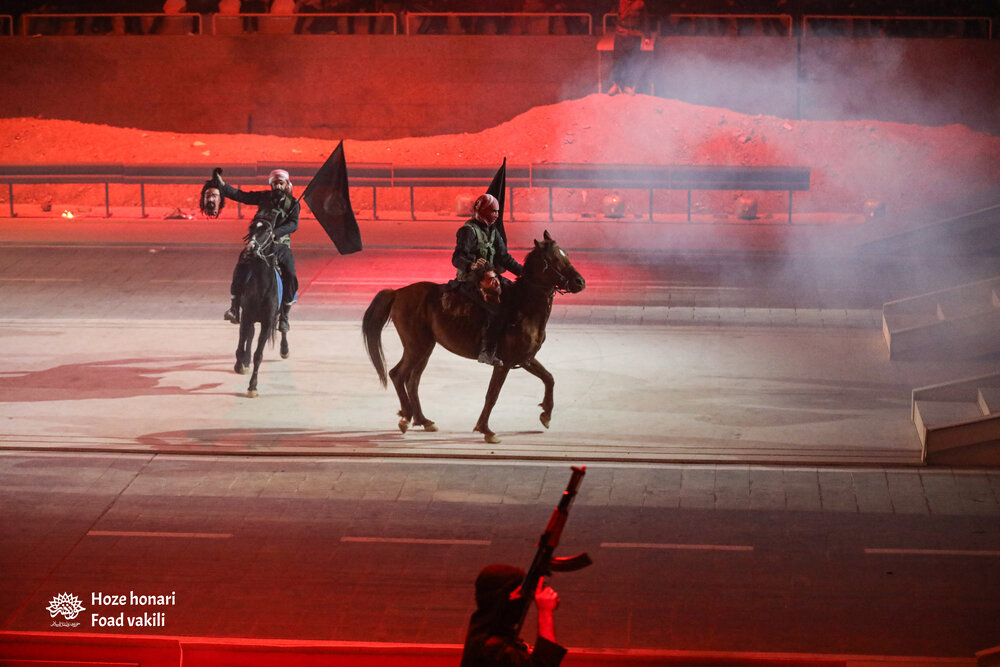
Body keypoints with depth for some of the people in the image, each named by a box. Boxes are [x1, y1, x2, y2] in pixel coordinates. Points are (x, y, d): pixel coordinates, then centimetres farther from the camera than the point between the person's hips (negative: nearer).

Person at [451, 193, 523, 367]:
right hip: (470, 281, -9)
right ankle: (487, 352, -23)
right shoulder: (468, 230, -11)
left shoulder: (492, 231, 15)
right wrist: (471, 265, -42)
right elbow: (457, 258, -21)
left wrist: (523, 271, 8)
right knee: (496, 310, -28)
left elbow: (504, 257, 18)